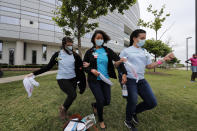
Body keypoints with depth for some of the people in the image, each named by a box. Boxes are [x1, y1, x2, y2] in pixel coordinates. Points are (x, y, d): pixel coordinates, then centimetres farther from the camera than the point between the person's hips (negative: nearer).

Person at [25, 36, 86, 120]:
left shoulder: (75, 55, -1)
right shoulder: (57, 54, -3)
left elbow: (80, 68, 1)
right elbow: (48, 67, 2)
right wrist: (34, 73, -1)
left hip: (73, 79, 3)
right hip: (62, 79, -3)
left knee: (71, 96, 11)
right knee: (73, 94, -22)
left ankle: (64, 110, 44)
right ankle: (63, 108, 11)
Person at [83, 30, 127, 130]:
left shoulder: (108, 51, 3)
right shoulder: (89, 52, 0)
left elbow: (118, 60, -3)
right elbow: (84, 66, 2)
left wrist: (124, 73, -15)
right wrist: (91, 70, -18)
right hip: (94, 80, -2)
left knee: (107, 101, 7)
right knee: (101, 100, -5)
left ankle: (94, 105, 43)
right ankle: (101, 120, 29)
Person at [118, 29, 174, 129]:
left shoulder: (145, 52, 15)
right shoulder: (126, 51, -2)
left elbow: (149, 66, 15)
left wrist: (164, 59, 8)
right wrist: (120, 61, -24)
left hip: (142, 80, 6)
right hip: (129, 80, -5)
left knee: (152, 103, 4)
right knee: (132, 102, -5)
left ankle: (134, 111, 32)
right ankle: (128, 120, 29)